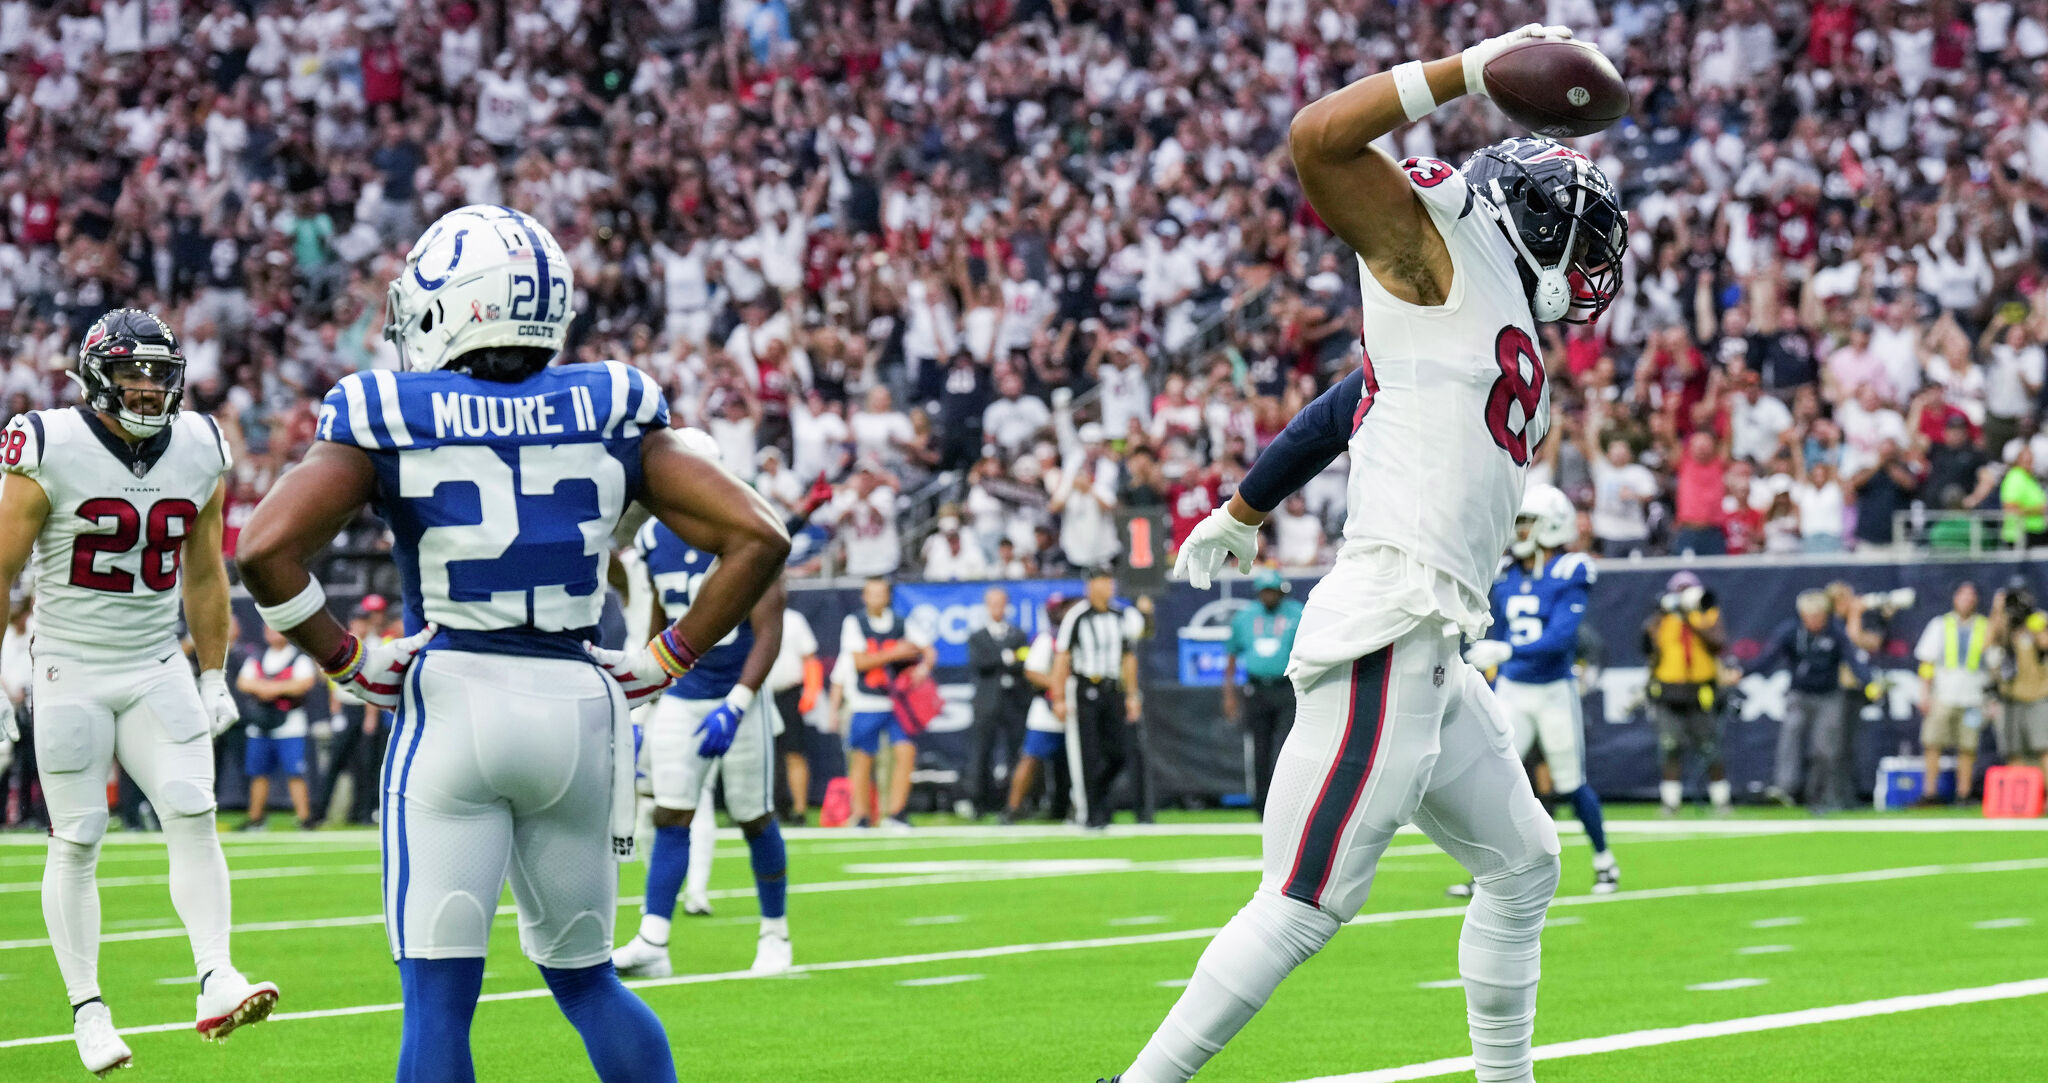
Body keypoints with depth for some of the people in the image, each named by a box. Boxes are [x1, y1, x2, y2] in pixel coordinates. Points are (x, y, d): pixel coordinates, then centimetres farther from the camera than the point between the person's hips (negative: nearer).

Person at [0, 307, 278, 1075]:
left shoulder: (198, 454, 1)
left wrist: (214, 679, 14)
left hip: (158, 670, 3)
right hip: (71, 671, -3)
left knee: (193, 815, -13)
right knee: (77, 841, 1)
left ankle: (215, 983, -17)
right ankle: (88, 1012, 9)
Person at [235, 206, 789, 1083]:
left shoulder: (388, 425, -1)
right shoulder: (609, 417, 6)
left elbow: (267, 549, -13)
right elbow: (756, 539, 2)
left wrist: (345, 661, -1)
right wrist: (662, 665, 8)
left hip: (450, 701, -3)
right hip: (579, 706, 3)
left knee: (439, 995, -1)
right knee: (584, 976, 20)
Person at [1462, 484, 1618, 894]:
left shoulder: (1569, 575, -13)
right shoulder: (1508, 576, 5)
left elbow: (1560, 637, -24)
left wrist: (1506, 652, -33)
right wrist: (1492, 694, 17)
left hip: (1554, 691, -4)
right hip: (1512, 690, 4)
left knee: (1571, 783, 7)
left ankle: (1604, 862, 26)